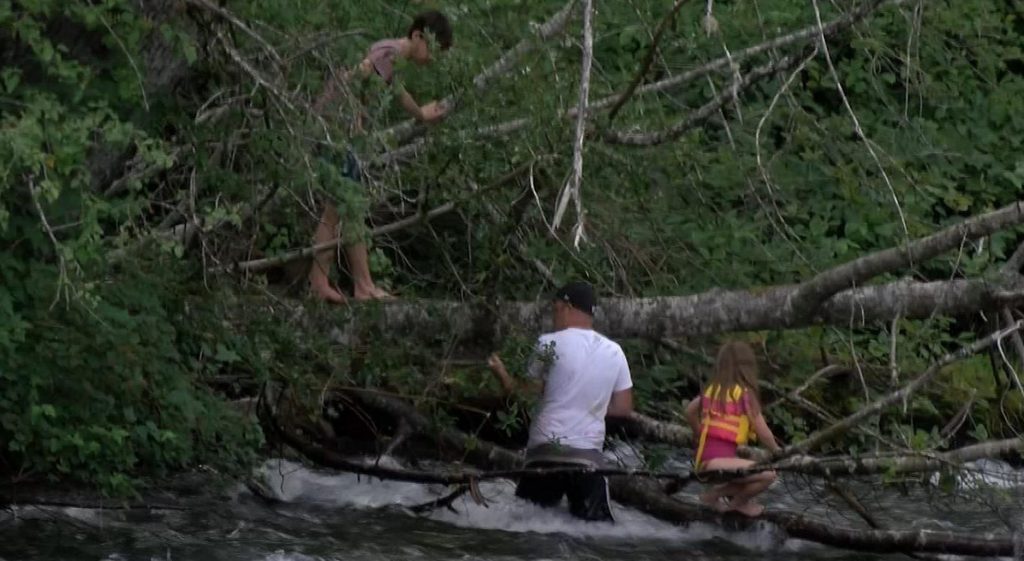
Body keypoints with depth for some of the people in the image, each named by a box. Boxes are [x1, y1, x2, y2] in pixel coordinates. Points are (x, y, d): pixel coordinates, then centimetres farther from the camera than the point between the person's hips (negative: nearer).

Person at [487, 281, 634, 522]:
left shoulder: (550, 344, -3)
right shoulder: (614, 352, 8)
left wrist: (501, 373, 17)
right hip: (589, 454, 2)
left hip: (546, 449, -2)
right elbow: (623, 408, 12)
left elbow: (527, 394, 1)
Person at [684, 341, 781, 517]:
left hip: (704, 457, 8)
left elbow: (690, 411, 25)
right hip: (715, 462, -8)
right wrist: (776, 450, 12)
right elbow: (762, 432, -6)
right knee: (768, 475, -18)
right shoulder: (744, 394, -8)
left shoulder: (712, 389, 11)